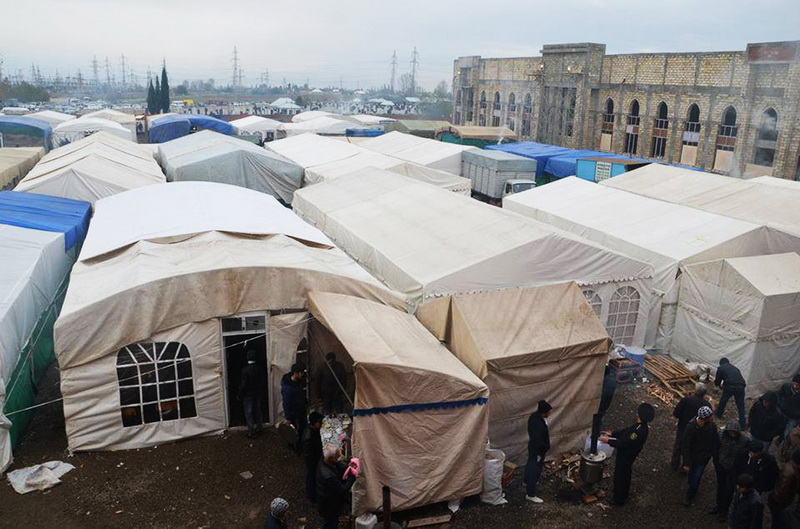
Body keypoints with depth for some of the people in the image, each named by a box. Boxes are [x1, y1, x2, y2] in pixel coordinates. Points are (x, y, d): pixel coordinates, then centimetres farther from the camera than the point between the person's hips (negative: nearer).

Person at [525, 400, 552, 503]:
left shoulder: (534, 415, -9)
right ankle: (530, 494, 20)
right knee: (535, 471, 6)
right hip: (537, 450, -9)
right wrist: (541, 454, -14)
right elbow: (538, 441, -30)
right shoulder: (539, 425, -38)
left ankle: (527, 481, 53)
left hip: (532, 446, 9)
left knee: (530, 465, 30)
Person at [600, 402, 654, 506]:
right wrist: (612, 434, 1)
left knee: (620, 477, 12)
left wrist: (608, 440, -24)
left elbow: (624, 443, -32)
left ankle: (618, 499, 31)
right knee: (626, 475, 28)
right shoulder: (641, 425, -8)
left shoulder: (640, 431, -37)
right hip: (627, 455, 9)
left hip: (625, 457, -9)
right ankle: (624, 495, 49)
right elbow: (626, 431, 5)